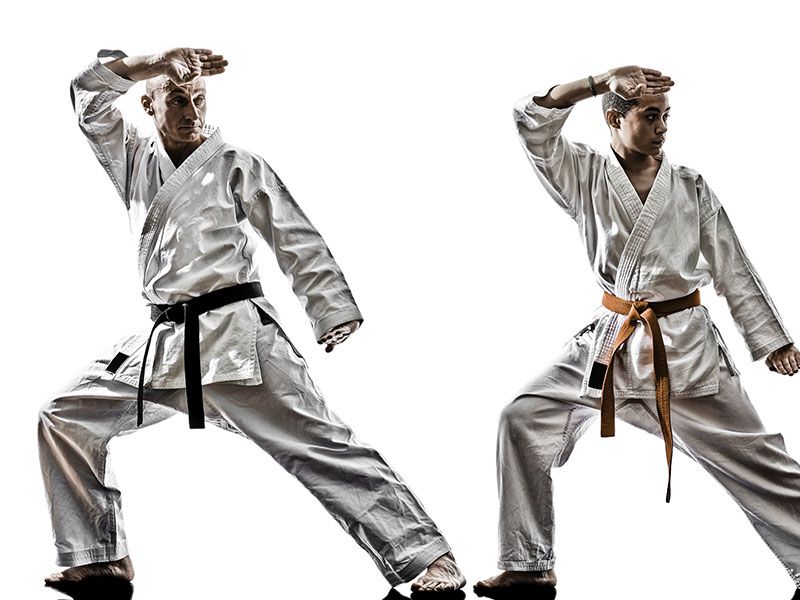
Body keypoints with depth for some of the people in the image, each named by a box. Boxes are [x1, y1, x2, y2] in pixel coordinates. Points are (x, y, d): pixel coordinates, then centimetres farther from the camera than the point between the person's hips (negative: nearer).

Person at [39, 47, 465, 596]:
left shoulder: (235, 164, 5)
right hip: (165, 343, 5)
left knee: (320, 445, -12)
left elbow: (299, 241, 3)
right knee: (67, 419, 1)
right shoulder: (135, 161, 16)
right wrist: (162, 62, -9)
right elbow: (91, 91, 4)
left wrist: (335, 311, -6)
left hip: (235, 337, -5)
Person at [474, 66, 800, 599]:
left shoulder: (692, 188, 3)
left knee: (756, 460, -2)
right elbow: (534, 120, -13)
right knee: (524, 421, -6)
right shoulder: (585, 175, 2)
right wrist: (601, 82, -19)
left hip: (684, 348, -1)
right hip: (608, 344, 1)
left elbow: (735, 270, 7)